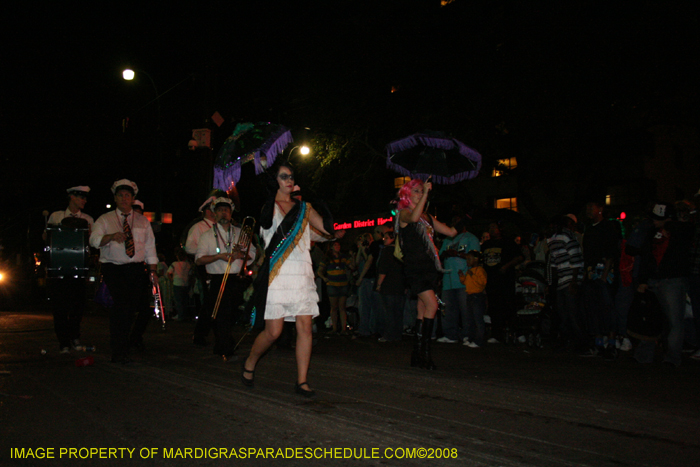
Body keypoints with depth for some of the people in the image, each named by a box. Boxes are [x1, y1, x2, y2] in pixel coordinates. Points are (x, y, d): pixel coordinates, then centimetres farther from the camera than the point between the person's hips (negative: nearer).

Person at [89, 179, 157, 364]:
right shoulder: (105, 220, 8)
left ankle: (135, 337, 33)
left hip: (138, 269, 3)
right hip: (114, 269, -2)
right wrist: (112, 236, -28)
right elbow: (94, 240, -8)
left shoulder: (143, 221, 15)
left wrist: (152, 271, 4)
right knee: (121, 306, -17)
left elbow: (150, 247, 13)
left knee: (143, 309, 0)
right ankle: (119, 352, -7)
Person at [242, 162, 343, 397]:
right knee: (273, 331, -3)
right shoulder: (270, 205, 6)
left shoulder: (303, 207, 16)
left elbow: (326, 228, 6)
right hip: (277, 274, -4)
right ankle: (250, 363, 25)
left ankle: (302, 381, 6)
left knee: (305, 327, -3)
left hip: (302, 274, 4)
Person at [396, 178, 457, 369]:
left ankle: (418, 353, 10)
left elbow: (451, 232, 21)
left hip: (430, 267, 7)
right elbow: (414, 218, -25)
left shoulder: (427, 216, 21)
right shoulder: (404, 213, 0)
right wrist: (426, 193, -25)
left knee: (423, 309, 6)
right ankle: (424, 351, -14)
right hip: (414, 267, -7)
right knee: (432, 305, -19)